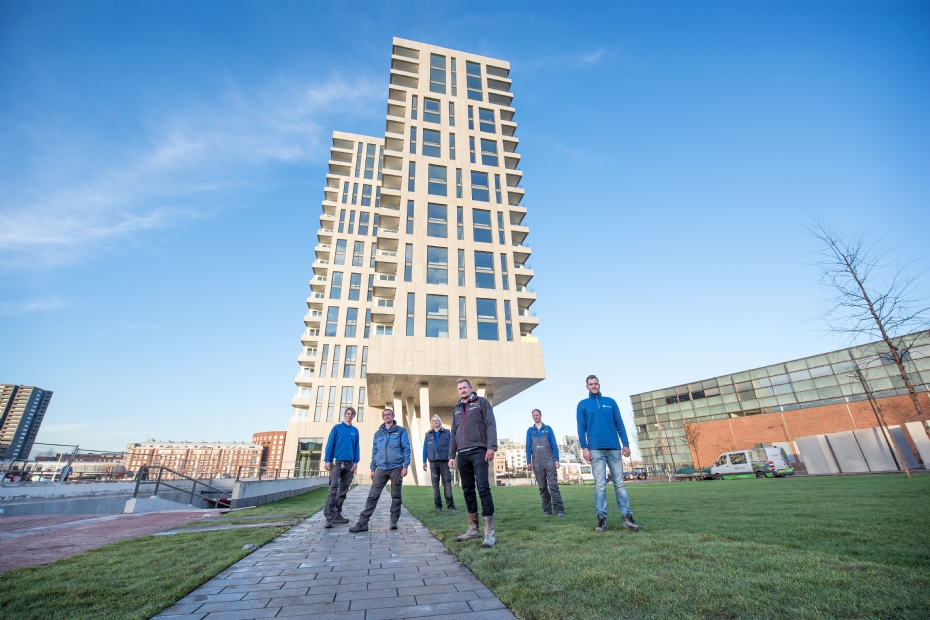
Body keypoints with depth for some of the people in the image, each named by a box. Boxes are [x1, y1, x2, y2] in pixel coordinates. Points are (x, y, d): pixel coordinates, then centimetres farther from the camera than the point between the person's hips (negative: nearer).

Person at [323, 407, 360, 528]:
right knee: (333, 487, -13)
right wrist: (327, 460, -10)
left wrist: (356, 462, 1)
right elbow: (330, 444, -1)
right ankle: (329, 516, -12)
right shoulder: (337, 428, 4)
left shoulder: (355, 431, 13)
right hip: (336, 462, -4)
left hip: (349, 464, 4)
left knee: (344, 489, 7)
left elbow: (356, 447, 12)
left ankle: (337, 514, 16)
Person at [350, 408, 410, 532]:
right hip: (381, 469, 3)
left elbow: (406, 449, 0)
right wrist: (372, 469, 11)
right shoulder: (378, 433, 15)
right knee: (372, 496, -4)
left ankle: (394, 521, 16)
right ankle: (363, 522, -1)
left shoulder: (401, 431, 4)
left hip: (396, 468, -2)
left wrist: (405, 466, -8)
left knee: (396, 496, 5)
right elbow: (374, 452, 17)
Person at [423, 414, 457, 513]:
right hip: (433, 462, 2)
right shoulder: (428, 435, 13)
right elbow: (425, 449, 11)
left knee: (447, 483, -7)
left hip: (445, 462, -2)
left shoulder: (447, 433, 8)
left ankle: (450, 506, -4)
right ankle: (438, 506, 11)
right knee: (435, 484, 3)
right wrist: (424, 462, 6)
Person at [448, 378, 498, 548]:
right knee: (468, 490, 9)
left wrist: (491, 446, -17)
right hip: (463, 454, 6)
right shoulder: (457, 409, 20)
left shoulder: (481, 402, 4)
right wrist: (451, 455, 14)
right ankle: (473, 528, 19)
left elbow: (491, 425, -5)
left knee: (483, 488, -11)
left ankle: (489, 532, -8)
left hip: (479, 451, -6)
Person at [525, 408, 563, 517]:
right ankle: (547, 509, 12)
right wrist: (529, 462, 1)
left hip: (549, 459, -2)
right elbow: (528, 447, 9)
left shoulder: (548, 429, 9)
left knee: (553, 485, -10)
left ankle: (559, 509, -9)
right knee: (542, 487, 5)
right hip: (537, 461, 2)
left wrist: (556, 459, -3)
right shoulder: (530, 431, 11)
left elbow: (554, 445, 6)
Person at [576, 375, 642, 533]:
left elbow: (619, 424, 10)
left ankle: (627, 517, 6)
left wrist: (626, 444, 1)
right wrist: (584, 447, -7)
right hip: (596, 449, -2)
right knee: (600, 485, -1)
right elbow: (581, 428, 3)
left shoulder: (610, 402, 13)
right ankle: (602, 518, 3)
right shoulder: (583, 405, 8)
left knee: (619, 483, 3)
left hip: (614, 448, 2)